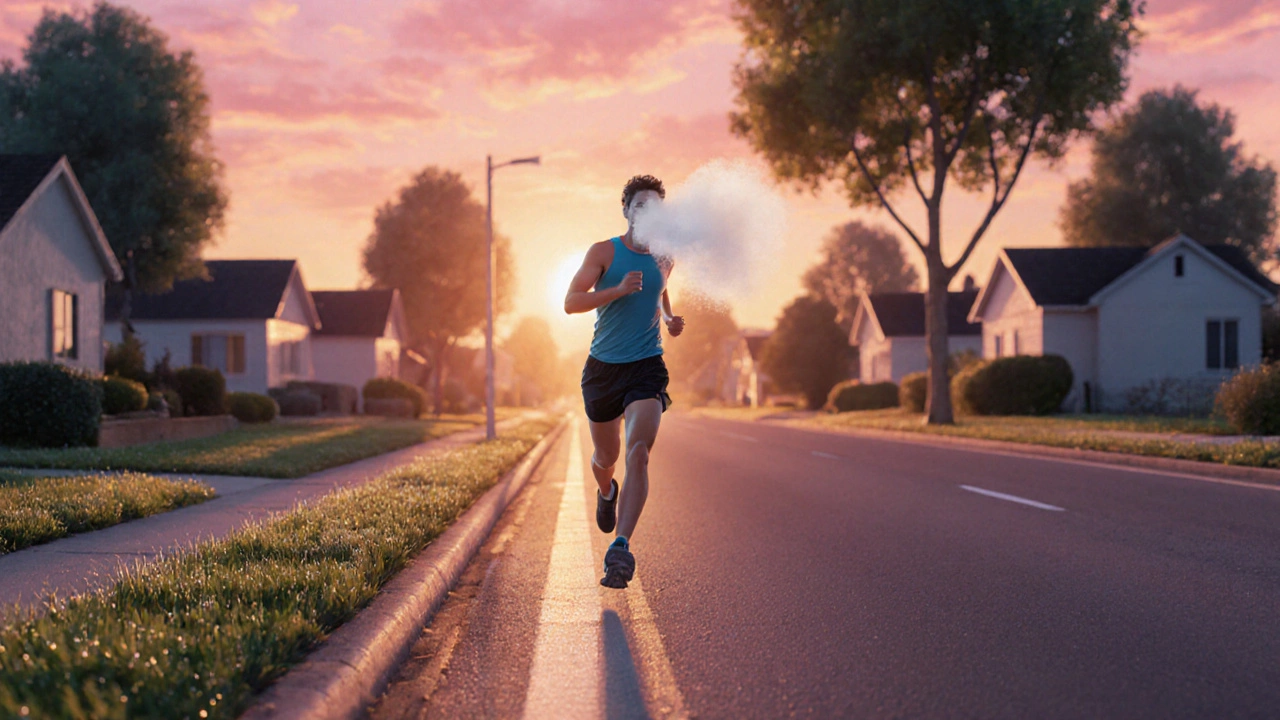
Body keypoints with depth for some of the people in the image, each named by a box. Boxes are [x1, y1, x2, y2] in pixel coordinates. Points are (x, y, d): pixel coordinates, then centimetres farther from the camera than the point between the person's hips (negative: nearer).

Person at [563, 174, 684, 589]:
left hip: (647, 367, 0)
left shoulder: (664, 258, 8)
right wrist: (618, 290, -23)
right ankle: (606, 492, 52)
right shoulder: (604, 252, -3)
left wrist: (670, 319, 9)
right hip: (603, 367, 0)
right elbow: (571, 302, -11)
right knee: (606, 456, 14)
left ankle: (621, 547, -26)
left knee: (638, 454, -20)